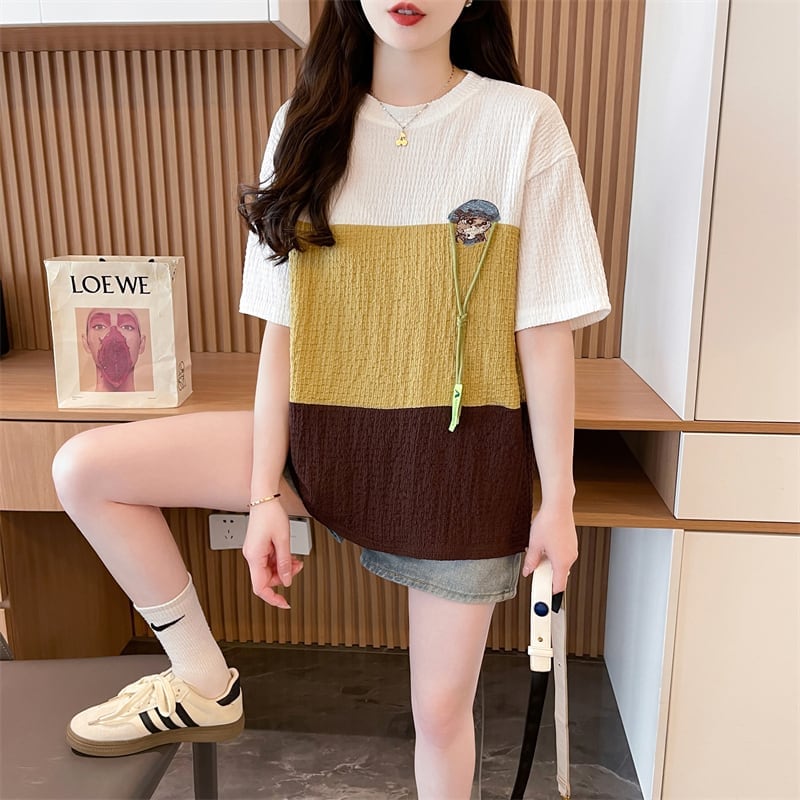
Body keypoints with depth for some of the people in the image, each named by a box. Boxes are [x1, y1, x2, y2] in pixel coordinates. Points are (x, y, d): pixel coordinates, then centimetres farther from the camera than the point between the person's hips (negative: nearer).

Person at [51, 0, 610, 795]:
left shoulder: (525, 123, -6)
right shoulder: (309, 125, 2)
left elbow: (546, 333, -6)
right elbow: (281, 329, -1)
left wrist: (557, 498, -5)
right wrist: (265, 495, -3)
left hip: (461, 454, -2)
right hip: (324, 433, 3)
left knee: (441, 707, 7)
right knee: (83, 468, -4)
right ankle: (204, 686, 14)